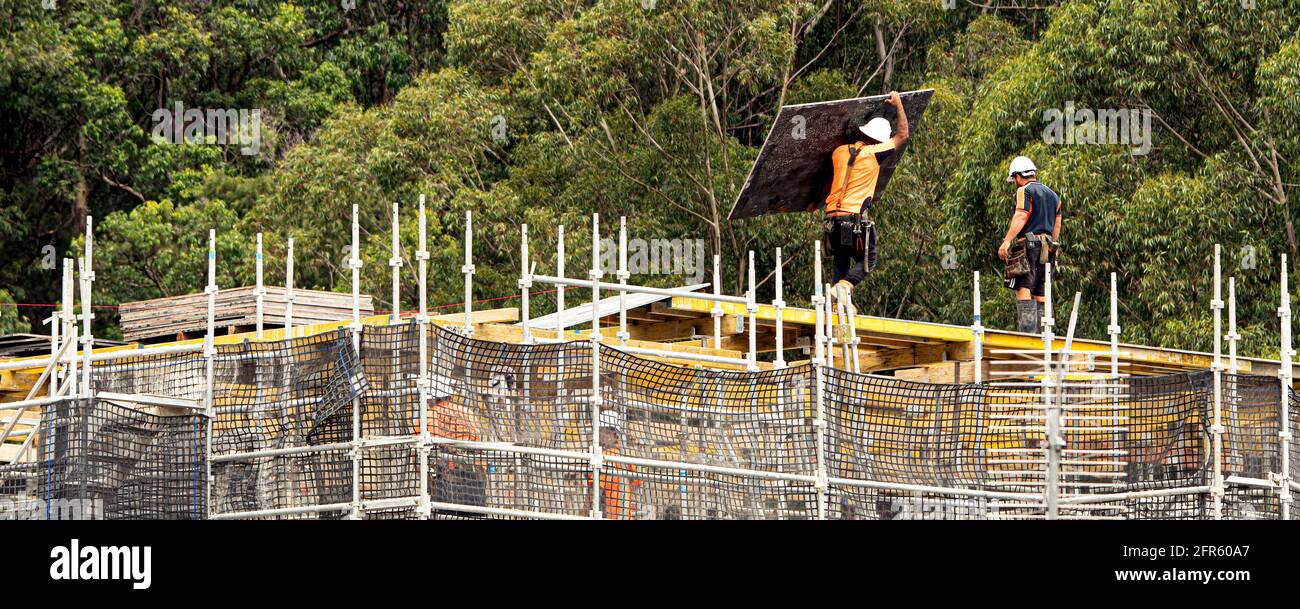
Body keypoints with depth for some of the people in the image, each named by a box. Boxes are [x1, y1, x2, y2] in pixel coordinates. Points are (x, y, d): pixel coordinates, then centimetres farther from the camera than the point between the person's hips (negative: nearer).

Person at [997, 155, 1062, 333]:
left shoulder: (1024, 191, -3)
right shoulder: (1053, 195, 22)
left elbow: (1020, 217, -17)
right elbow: (1057, 226, 21)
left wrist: (1006, 241, -24)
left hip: (1027, 246, -8)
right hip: (1046, 249, 8)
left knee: (1023, 289, -13)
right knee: (1040, 294, 10)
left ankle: (1027, 331, -24)